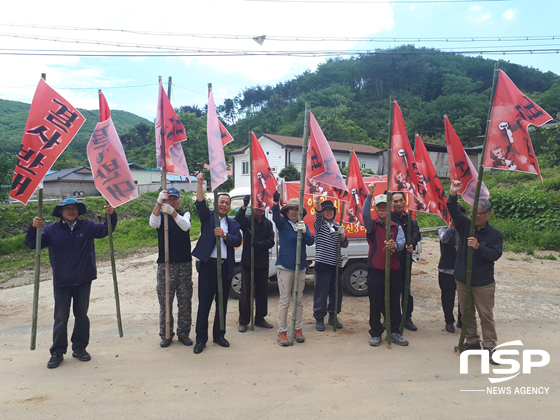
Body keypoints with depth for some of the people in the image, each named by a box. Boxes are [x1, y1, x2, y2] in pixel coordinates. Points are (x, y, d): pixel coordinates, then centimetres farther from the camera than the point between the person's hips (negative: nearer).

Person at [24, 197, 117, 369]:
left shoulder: (87, 226, 2)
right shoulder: (52, 230, -2)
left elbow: (105, 230, -4)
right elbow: (32, 244, -5)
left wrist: (111, 215, -22)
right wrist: (33, 228, -23)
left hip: (83, 280, 2)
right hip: (61, 282, -1)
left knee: (81, 314, 12)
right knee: (61, 317, 5)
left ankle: (79, 348, 26)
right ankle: (57, 351, 18)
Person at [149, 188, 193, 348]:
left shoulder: (185, 214, 7)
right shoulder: (160, 214, 6)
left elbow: (186, 226, -16)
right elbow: (153, 223, -18)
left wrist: (173, 212, -32)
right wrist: (159, 203, -33)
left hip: (184, 264, 0)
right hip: (165, 264, 0)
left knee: (185, 301, 6)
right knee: (165, 301, 4)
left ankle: (184, 333, 18)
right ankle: (166, 334, 18)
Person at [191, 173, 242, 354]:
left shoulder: (233, 224, 14)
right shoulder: (208, 217, 7)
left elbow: (237, 241, 0)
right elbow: (200, 204, -12)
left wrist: (224, 235, -16)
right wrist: (200, 184, -22)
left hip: (226, 267, 3)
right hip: (208, 265, -3)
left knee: (222, 304, 11)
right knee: (204, 304, 0)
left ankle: (219, 335, 26)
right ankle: (201, 339, 11)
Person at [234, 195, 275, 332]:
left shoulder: (268, 223, 9)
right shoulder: (247, 220, -1)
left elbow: (271, 242, 1)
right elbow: (238, 221, -24)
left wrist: (258, 243, -16)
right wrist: (244, 206, -35)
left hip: (262, 262, 3)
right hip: (247, 261, -3)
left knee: (262, 291, 11)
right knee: (246, 292, 2)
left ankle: (260, 318, 26)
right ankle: (243, 321, 14)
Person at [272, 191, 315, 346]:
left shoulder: (303, 226, 11)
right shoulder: (283, 223, 0)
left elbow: (311, 242, -1)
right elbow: (276, 218, -22)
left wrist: (304, 232, -21)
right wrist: (276, 203, -40)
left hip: (300, 267, 4)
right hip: (285, 267, -4)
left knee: (299, 300, 10)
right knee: (284, 300, -2)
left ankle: (298, 329, 21)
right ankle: (282, 332, 7)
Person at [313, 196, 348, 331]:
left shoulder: (337, 226, 16)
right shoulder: (320, 224, 4)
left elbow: (345, 245, 13)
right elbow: (318, 214, -19)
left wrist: (342, 235, -9)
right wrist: (317, 202, -40)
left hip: (336, 264, 5)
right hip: (322, 263, -4)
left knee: (336, 291, 9)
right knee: (321, 291, -3)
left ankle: (333, 317, 25)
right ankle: (319, 318, 10)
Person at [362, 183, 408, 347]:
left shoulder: (397, 227, 11)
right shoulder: (372, 225, 4)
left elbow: (401, 244, -5)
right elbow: (364, 213, -17)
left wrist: (394, 245, -29)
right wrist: (369, 194, -24)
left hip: (393, 269, 3)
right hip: (375, 270, -2)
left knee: (394, 303, 9)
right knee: (375, 303, 3)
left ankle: (394, 332, 25)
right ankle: (375, 334, 17)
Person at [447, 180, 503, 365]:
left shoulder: (495, 234, -3)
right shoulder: (465, 225, 1)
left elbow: (496, 254, -11)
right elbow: (454, 211, -13)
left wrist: (479, 247, -25)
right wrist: (453, 195, -28)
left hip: (483, 283, -3)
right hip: (462, 279, 3)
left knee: (486, 315, 2)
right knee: (466, 313, 13)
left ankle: (490, 347, 13)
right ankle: (472, 341, 28)